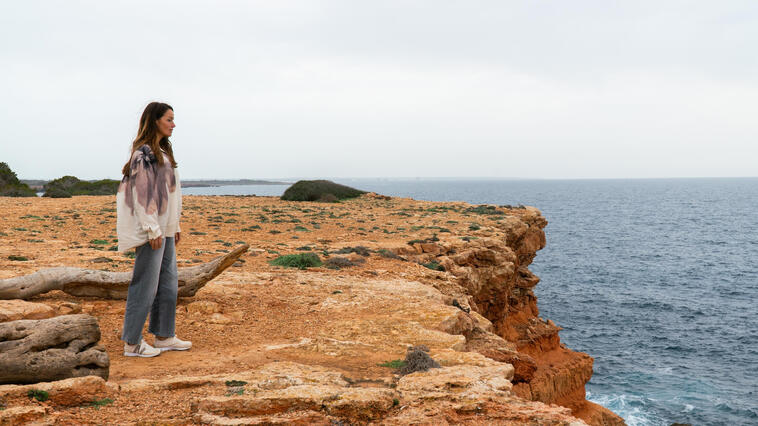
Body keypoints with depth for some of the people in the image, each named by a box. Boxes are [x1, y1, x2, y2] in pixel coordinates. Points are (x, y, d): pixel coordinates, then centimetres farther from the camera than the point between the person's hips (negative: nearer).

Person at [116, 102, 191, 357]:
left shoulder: (163, 151, 16)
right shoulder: (144, 153, -13)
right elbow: (142, 193, -18)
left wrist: (175, 226, 19)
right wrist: (153, 230, -19)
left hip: (164, 229, 10)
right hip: (151, 230, -10)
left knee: (168, 284, 13)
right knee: (145, 286, -4)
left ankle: (164, 336, 23)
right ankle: (132, 343, 5)